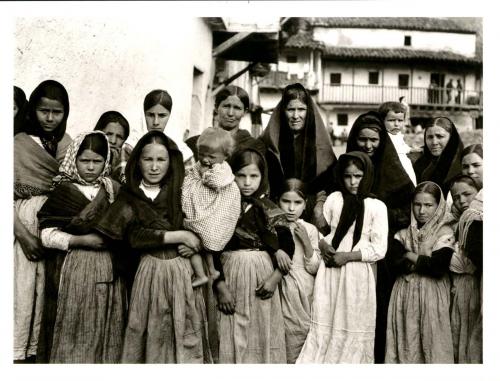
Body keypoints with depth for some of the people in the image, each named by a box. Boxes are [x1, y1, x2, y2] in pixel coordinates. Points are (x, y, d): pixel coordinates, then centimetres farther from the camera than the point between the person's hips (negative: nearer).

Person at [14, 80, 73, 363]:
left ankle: (35, 350, 19)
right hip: (25, 222, -3)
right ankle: (18, 353, 9)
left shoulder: (68, 145, 8)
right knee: (23, 289, -4)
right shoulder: (18, 143, -3)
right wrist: (24, 234, -11)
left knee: (50, 289, 5)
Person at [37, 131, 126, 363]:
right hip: (78, 267, -3)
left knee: (109, 330, 10)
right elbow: (48, 235, -7)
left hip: (111, 267, 4)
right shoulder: (64, 191, -3)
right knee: (78, 330, 2)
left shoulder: (114, 189, 8)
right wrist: (82, 241, -16)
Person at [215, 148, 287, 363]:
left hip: (262, 275, 1)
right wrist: (220, 285, -8)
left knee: (262, 337, 8)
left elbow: (285, 251, 2)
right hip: (230, 275, 0)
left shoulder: (270, 210, 2)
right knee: (232, 339, 4)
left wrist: (274, 279, -11)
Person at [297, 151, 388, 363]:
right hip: (330, 272, 2)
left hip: (358, 275, -2)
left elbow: (379, 249, -6)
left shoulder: (377, 206, -3)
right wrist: (323, 245, -8)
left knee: (354, 331, 5)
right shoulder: (333, 199, 5)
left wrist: (348, 256, -14)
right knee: (324, 326, 4)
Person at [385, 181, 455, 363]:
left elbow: (438, 267, -15)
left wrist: (410, 256, -5)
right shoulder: (403, 233, 9)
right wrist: (425, 262, -12)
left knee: (431, 342, 0)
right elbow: (394, 261, -7)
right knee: (405, 343, 7)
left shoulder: (445, 233, -2)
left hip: (431, 296, -3)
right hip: (405, 295, 3)